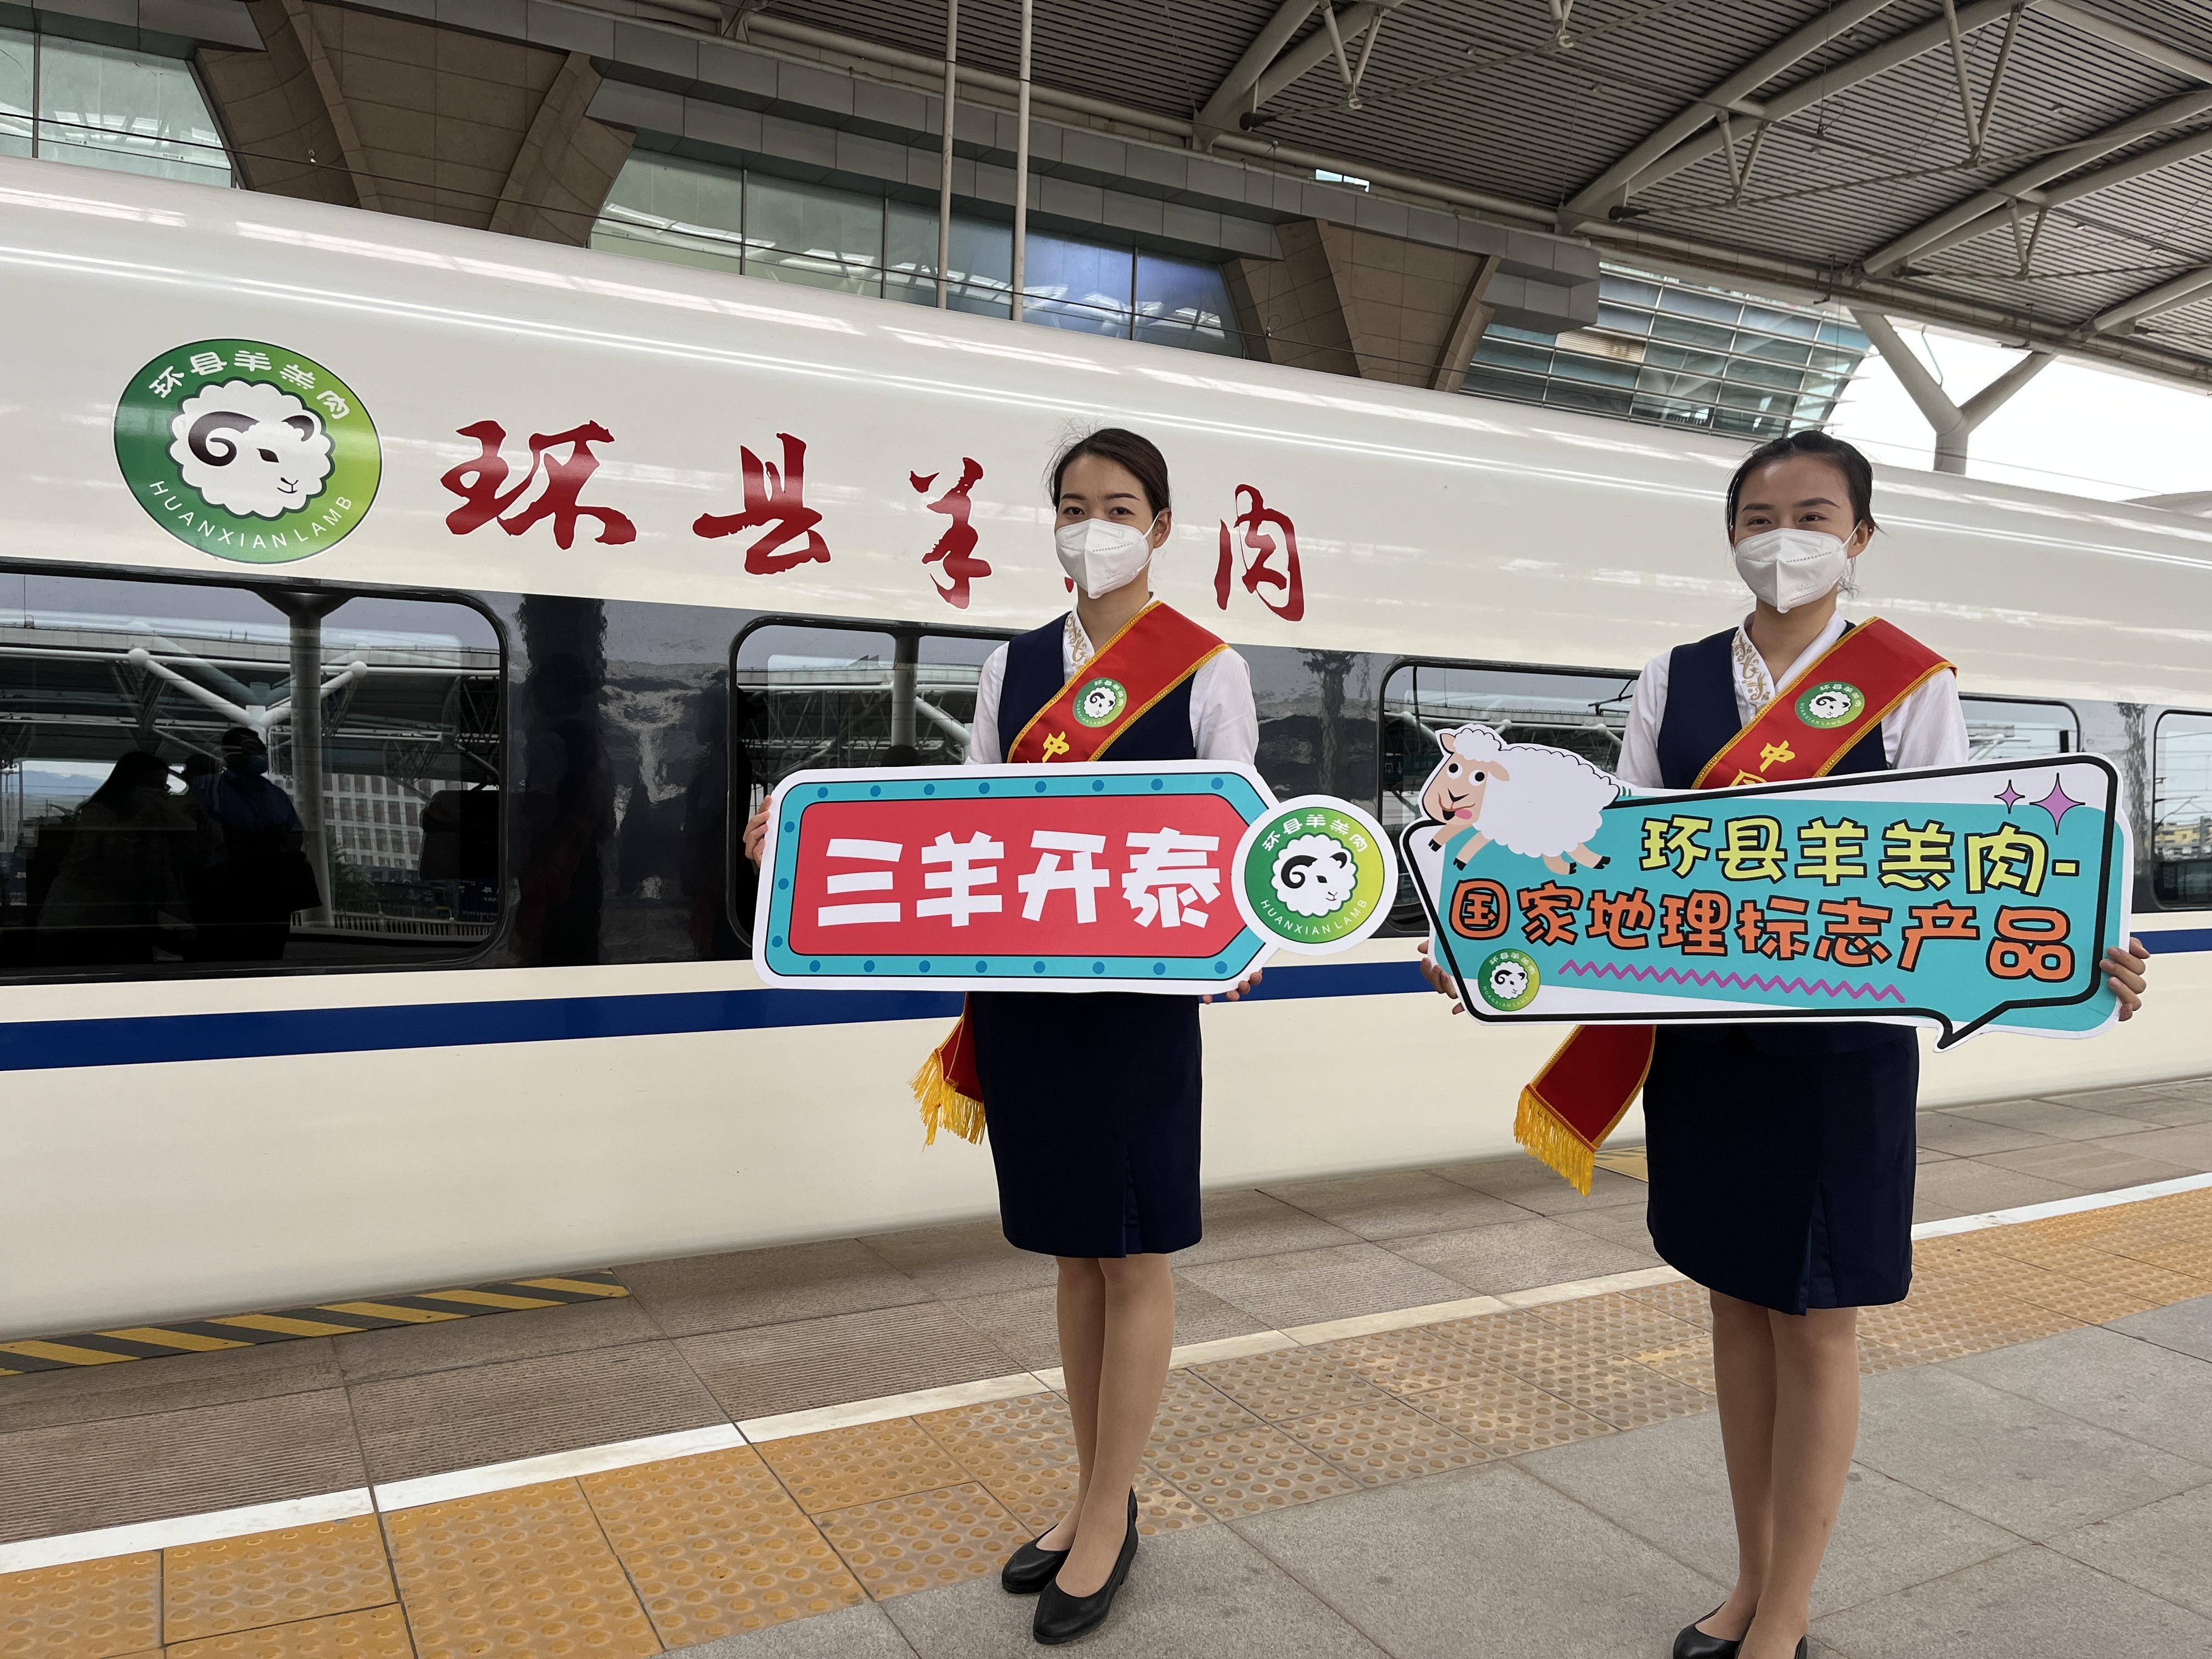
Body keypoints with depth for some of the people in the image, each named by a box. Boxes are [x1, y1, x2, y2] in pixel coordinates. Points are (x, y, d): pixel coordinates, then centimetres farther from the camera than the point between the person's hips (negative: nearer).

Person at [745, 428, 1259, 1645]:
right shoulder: (1012, 667, 11)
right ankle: (1095, 1496, 33)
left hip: (1138, 993, -4)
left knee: (1131, 1255, 6)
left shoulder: (1207, 671, -2)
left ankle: (1108, 1520, 22)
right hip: (1022, 989, 5)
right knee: (1073, 1249, 16)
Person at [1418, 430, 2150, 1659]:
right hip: (1703, 1036, 3)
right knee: (1737, 1299, 14)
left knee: (1817, 1321, 6)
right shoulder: (1674, 682, 5)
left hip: (1844, 1042, -3)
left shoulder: (1913, 684, -2)